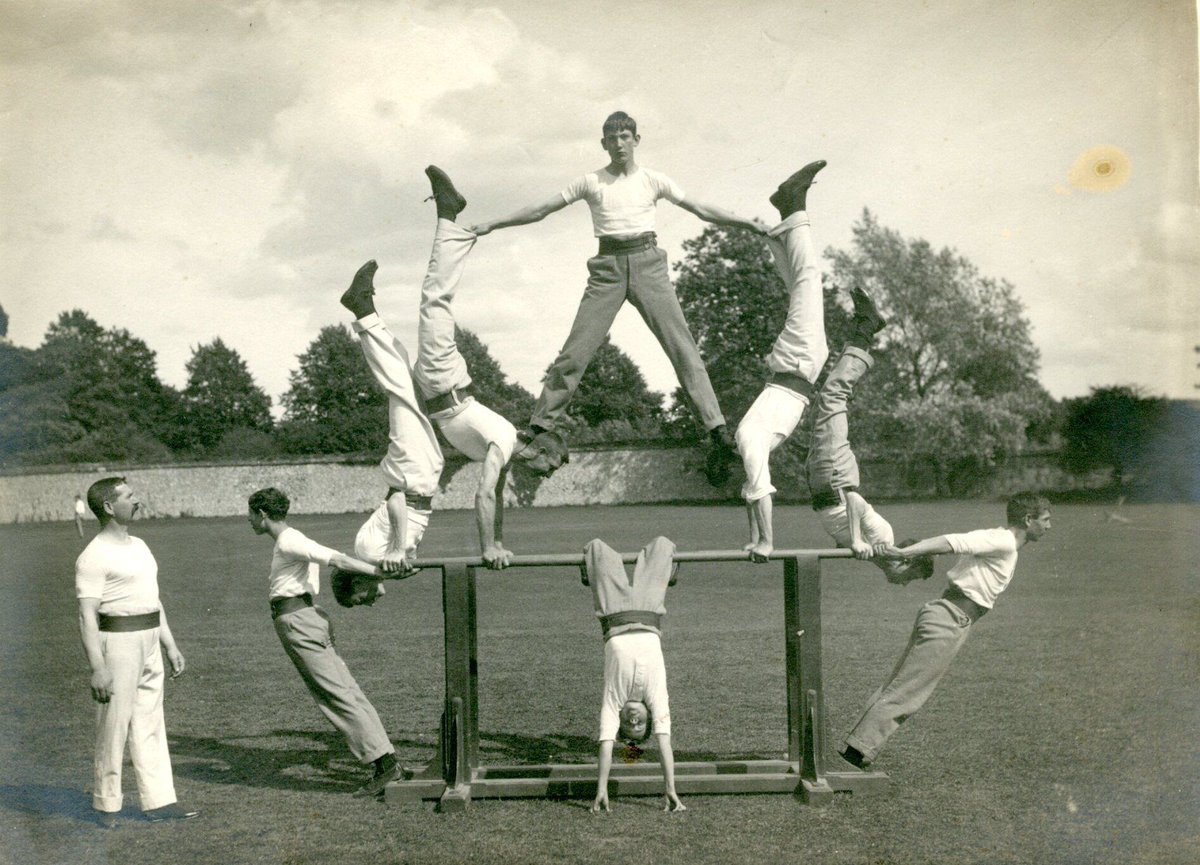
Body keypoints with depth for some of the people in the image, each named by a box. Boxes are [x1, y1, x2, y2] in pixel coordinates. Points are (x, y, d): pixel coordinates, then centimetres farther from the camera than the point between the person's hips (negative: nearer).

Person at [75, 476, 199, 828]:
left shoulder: (138, 546, 15)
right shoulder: (94, 556, -12)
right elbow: (87, 615, -17)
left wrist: (170, 645, 19)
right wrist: (98, 667, -23)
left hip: (149, 642, 8)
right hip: (116, 642, -8)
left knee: (150, 723, 9)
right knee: (114, 725, -2)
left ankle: (159, 801, 12)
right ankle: (106, 804, 9)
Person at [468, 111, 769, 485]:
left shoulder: (652, 180, 9)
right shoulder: (590, 182, 9)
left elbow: (701, 209, 10)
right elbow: (541, 210, 10)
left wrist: (747, 223, 2)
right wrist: (492, 225, 6)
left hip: (647, 262, 0)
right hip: (608, 267, 0)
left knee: (683, 348, -10)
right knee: (574, 352, -6)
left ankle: (717, 430, -13)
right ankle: (541, 427, 3)